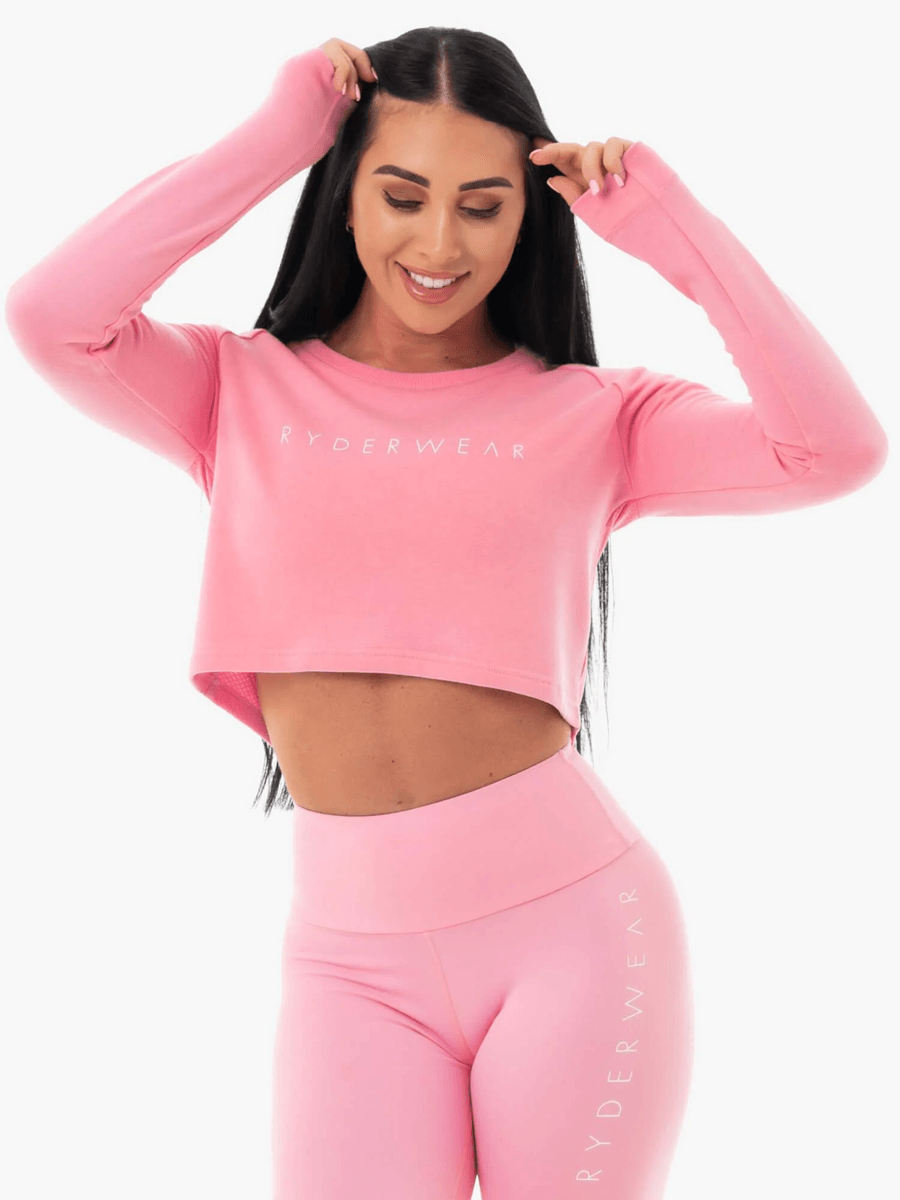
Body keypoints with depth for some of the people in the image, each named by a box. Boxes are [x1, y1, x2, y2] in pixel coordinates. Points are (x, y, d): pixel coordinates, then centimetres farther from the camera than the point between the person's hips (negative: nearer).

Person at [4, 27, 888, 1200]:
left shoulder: (589, 415, 5)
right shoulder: (243, 393, 8)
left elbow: (839, 451, -9)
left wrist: (669, 223, -5)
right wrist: (273, 138, -3)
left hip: (574, 918, 0)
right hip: (351, 951, 1)